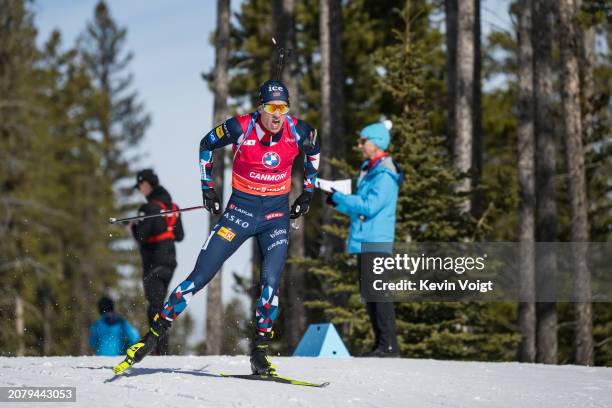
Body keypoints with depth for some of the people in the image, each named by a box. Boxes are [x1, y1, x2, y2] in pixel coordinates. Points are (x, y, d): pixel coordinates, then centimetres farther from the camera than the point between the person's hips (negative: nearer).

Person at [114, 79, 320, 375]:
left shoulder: (298, 131, -10)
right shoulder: (240, 128, -17)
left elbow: (313, 151, 15)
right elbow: (206, 145, 3)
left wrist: (308, 192, 12)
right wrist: (207, 187, 3)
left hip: (277, 214, 1)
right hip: (240, 209, -1)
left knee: (270, 282, -15)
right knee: (200, 276, -5)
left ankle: (260, 353, -2)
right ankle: (154, 334, 4)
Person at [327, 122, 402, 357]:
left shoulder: (385, 175, -12)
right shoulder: (369, 171, 19)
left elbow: (370, 206, -20)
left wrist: (339, 198, -13)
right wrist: (339, 203, 7)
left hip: (377, 242, -10)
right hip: (363, 242, 10)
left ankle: (389, 346, -11)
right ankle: (381, 345, 15)